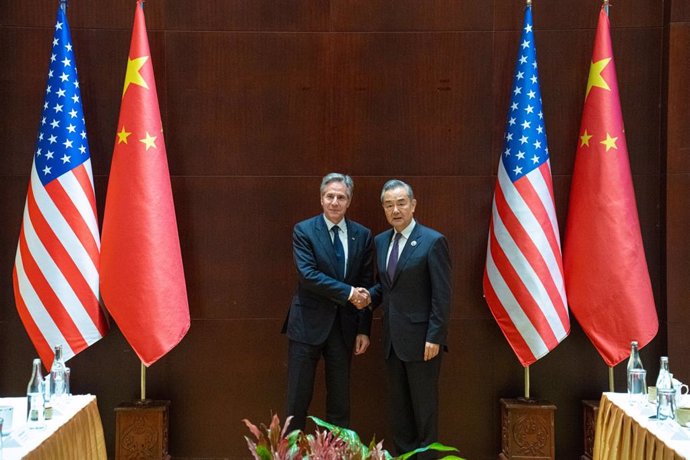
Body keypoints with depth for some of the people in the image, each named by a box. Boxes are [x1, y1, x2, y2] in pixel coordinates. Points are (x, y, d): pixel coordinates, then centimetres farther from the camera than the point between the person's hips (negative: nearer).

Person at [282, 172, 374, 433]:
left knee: (340, 397, 11)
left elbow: (366, 284, 5)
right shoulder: (304, 231, -4)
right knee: (299, 396, 4)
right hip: (309, 323, -3)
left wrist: (364, 329, 2)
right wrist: (348, 292, -19)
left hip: (345, 325, 3)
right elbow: (308, 274, -16)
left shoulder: (363, 235, 4)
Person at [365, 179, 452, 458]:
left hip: (420, 338, -7)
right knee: (398, 404, 14)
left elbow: (442, 295, -12)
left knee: (424, 404, 4)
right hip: (392, 338, 7)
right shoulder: (380, 241, 10)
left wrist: (434, 337, -16)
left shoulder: (433, 241, -10)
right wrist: (370, 296, -2)